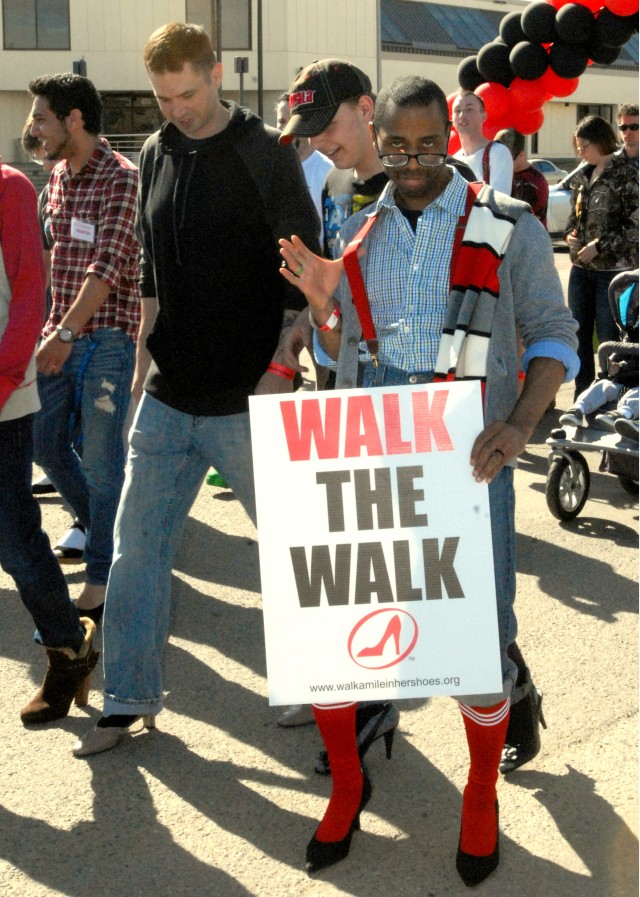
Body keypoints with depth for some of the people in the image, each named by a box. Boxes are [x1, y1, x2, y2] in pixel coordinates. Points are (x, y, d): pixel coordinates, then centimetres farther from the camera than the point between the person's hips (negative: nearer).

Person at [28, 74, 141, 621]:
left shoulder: (121, 177, -13)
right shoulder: (57, 176, 12)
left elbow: (109, 264, -22)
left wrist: (66, 331, -27)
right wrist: (54, 329, 15)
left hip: (107, 336, -8)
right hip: (61, 334, 8)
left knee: (100, 458, -1)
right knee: (45, 443, 14)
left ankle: (102, 577, 11)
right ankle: (98, 526, 36)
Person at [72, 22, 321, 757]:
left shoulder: (266, 153, -7)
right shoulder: (157, 156, 10)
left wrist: (281, 366, -15)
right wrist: (144, 359, 15)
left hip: (246, 400, -5)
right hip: (169, 394, 6)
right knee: (137, 548, 7)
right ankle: (128, 701, 20)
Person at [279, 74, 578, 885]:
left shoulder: (508, 227, 0)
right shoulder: (356, 233, 11)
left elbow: (554, 335, 1)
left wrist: (521, 423, -17)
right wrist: (325, 302, -4)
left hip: (464, 460, -3)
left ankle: (481, 795, 26)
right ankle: (346, 785, 24)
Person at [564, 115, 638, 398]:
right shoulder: (583, 176, 11)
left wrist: (599, 246, -17)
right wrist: (570, 234, 2)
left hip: (613, 268, -7)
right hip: (581, 267, 7)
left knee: (608, 334, -4)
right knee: (579, 332, 10)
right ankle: (582, 396, 21)